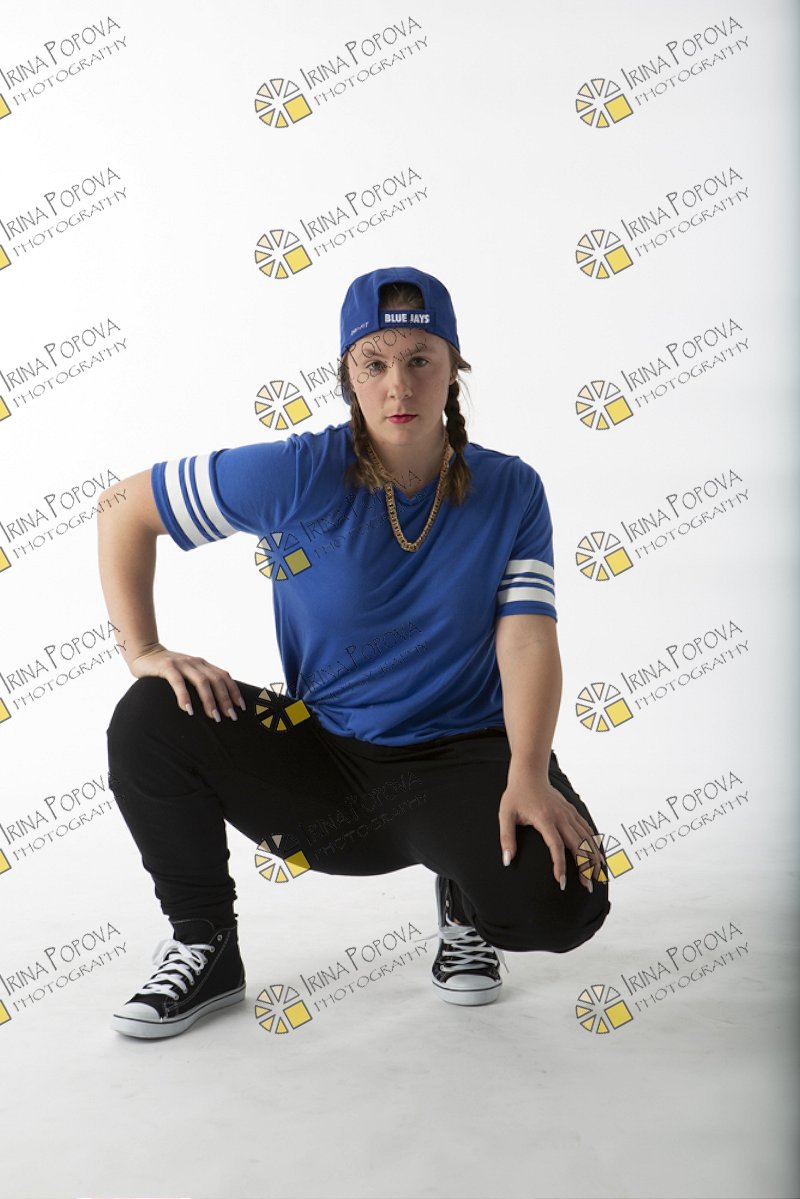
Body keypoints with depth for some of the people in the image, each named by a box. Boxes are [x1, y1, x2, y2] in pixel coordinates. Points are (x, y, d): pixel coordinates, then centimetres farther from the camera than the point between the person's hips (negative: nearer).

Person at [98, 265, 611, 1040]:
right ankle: (203, 948, 2)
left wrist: (529, 779, -30)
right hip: (322, 754, 1)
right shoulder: (297, 475, -10)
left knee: (560, 903, -28)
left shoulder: (510, 491, -6)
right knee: (150, 720, -21)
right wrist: (142, 651, -13)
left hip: (463, 757, 0)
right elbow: (125, 509, -3)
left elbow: (527, 639, -14)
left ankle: (466, 904, 12)